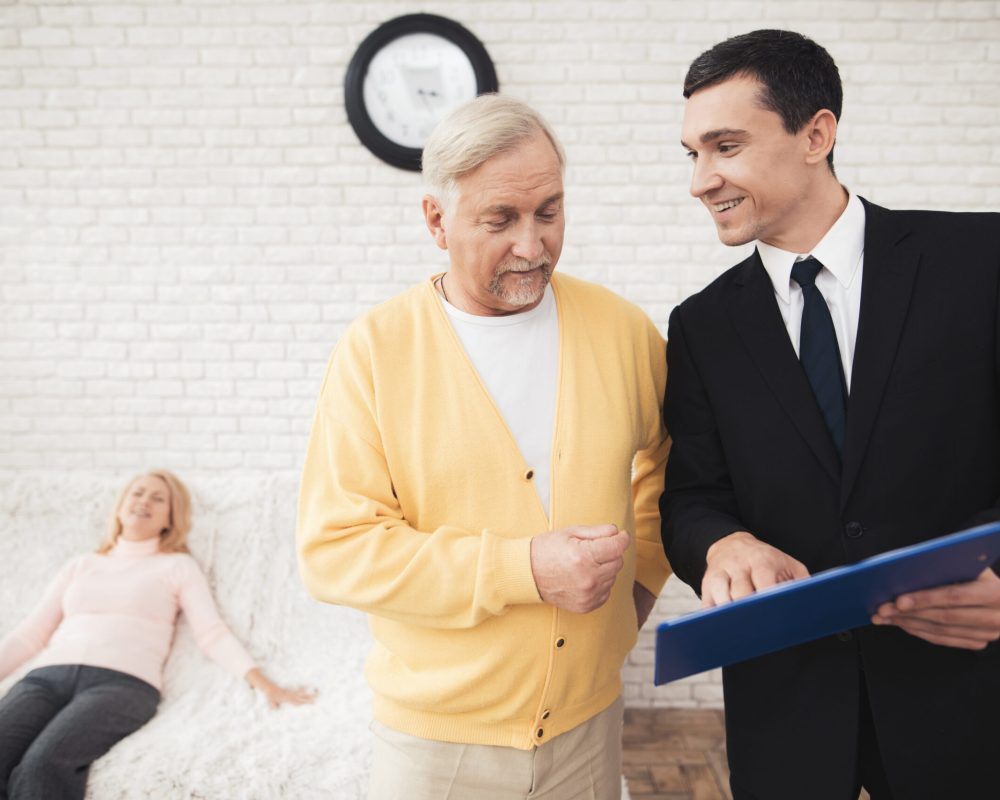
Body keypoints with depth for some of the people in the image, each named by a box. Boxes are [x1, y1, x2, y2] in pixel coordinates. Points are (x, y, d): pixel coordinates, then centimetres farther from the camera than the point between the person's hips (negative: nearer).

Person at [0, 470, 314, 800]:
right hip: (48, 675, 4)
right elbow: (29, 634, 23)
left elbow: (212, 633, 6)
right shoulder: (80, 566, 28)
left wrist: (264, 684, -7)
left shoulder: (178, 565, 17)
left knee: (41, 765, -31)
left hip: (123, 680, -3)